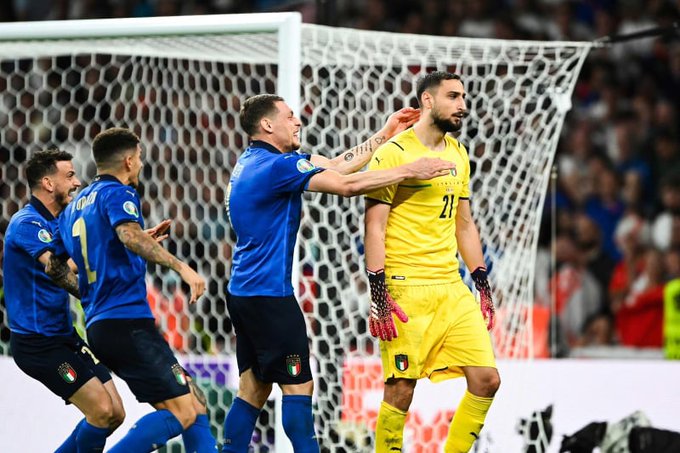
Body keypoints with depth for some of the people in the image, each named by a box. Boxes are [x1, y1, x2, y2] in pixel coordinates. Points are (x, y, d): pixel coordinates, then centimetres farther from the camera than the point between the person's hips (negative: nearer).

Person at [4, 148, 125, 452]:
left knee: (114, 414, 5)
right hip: (38, 342, -10)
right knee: (101, 410, -16)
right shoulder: (27, 224, -15)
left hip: (64, 336, 10)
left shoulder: (53, 224, 14)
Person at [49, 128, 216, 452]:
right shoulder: (116, 193, -5)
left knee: (194, 405, 10)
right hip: (128, 321, -9)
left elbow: (54, 266, 29)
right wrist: (181, 267, -33)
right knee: (182, 413, -13)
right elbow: (130, 235, -26)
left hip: (98, 325, 9)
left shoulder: (75, 207, 20)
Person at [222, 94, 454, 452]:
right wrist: (410, 170, -16)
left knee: (253, 389, 11)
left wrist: (384, 135, 12)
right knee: (298, 386, -7)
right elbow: (347, 185, -21)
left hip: (243, 292, 10)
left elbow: (334, 166, 14)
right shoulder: (277, 166, -17)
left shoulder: (253, 161, 13)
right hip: (269, 295, -10)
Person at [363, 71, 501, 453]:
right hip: (406, 289, -7)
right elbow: (375, 227, -10)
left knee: (487, 379, 0)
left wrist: (483, 287, 18)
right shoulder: (394, 154, -7)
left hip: (452, 288, 7)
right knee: (402, 389, -5)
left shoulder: (458, 155, 15)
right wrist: (379, 298, -16)